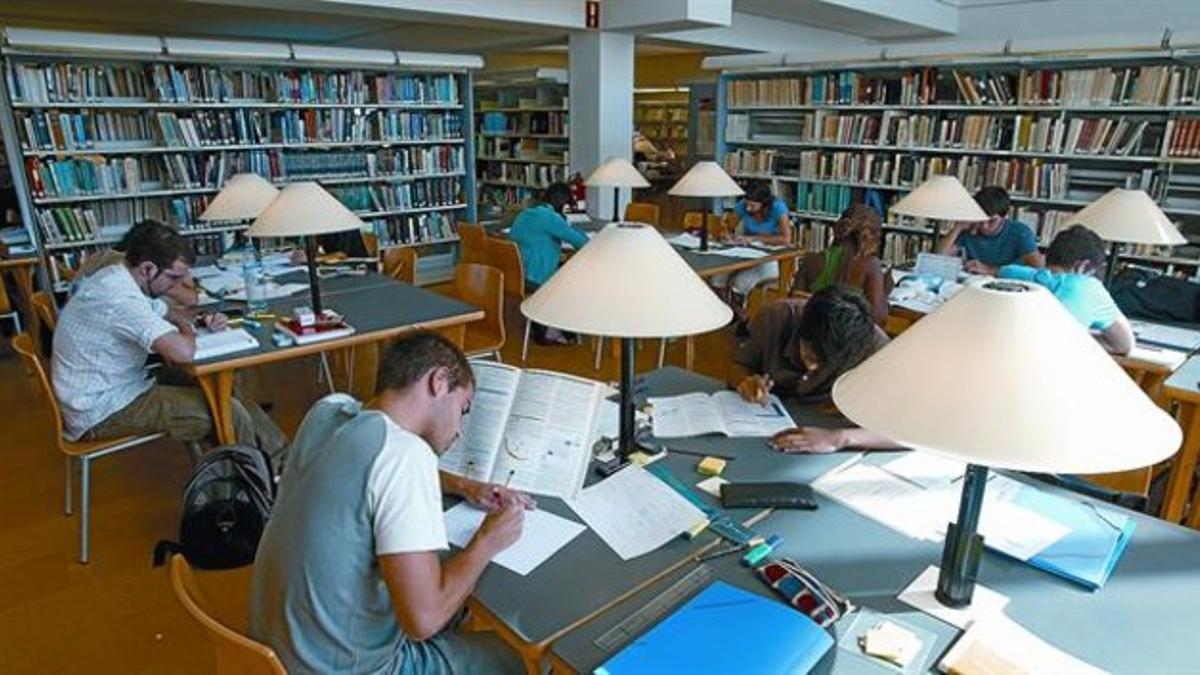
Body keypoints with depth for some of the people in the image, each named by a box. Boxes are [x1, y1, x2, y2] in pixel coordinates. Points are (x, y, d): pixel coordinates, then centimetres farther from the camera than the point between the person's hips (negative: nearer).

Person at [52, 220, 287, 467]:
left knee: (227, 391, 5)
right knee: (228, 414, -17)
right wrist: (187, 330, -13)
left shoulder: (116, 277, 4)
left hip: (116, 389, 10)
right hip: (101, 414, -10)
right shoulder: (120, 298, -29)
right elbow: (183, 353, -37)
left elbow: (171, 312, 21)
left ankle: (282, 460, 11)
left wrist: (205, 320, -1)